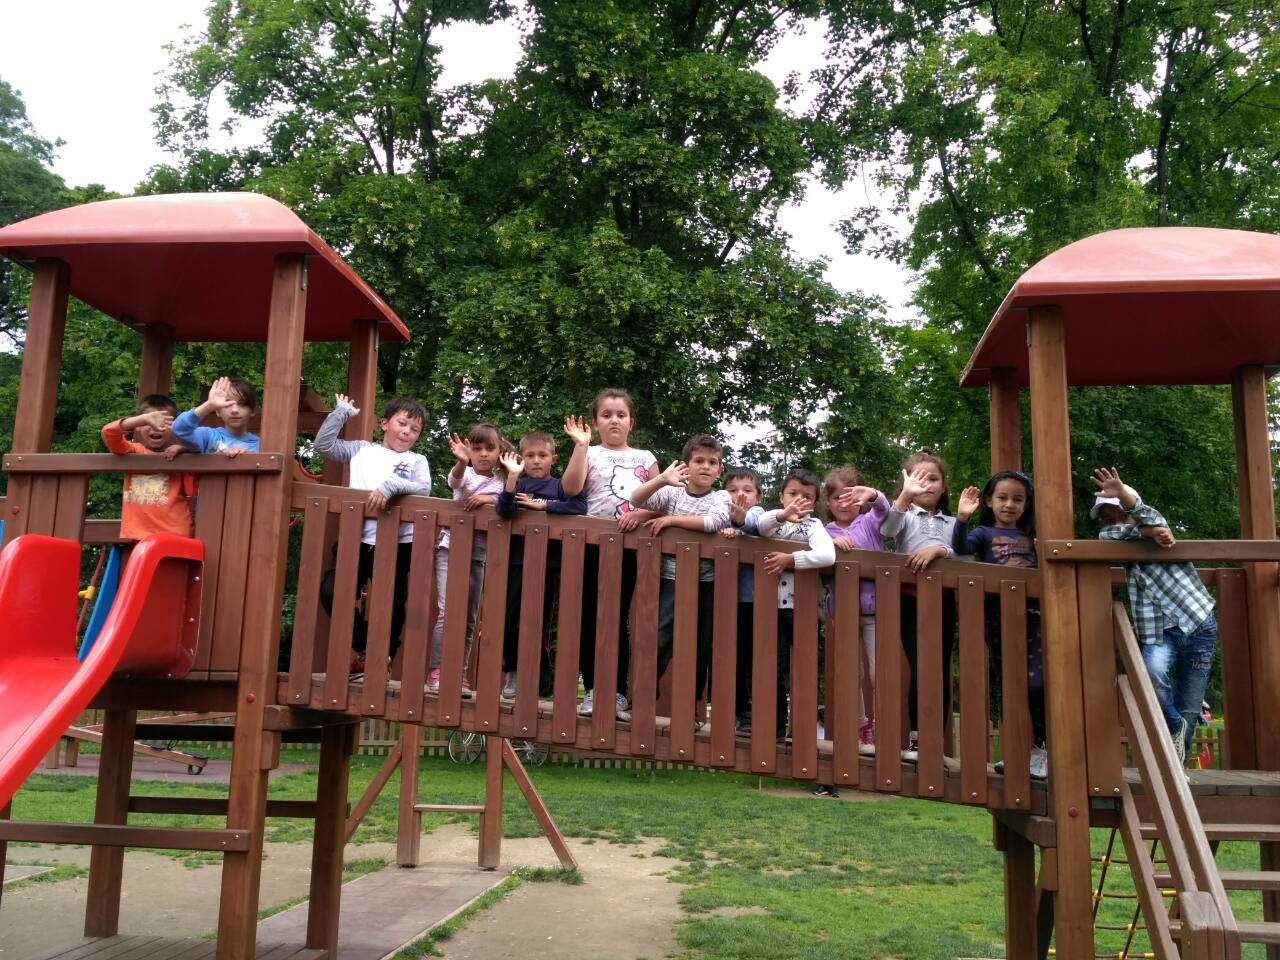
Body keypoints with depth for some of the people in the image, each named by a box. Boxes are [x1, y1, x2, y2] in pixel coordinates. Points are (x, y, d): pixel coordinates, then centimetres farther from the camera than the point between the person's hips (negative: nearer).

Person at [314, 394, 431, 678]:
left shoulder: (417, 460, 10)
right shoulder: (362, 449, 14)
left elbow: (424, 489, -10)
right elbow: (323, 444, 7)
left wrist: (391, 486, -24)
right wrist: (341, 412, 7)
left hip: (398, 544, -1)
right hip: (360, 540, 1)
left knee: (391, 604, 3)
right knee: (331, 592, -6)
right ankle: (361, 651, 12)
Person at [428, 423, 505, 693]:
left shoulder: (500, 483, 9)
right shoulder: (465, 474, -3)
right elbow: (454, 480, -26)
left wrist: (489, 499, -18)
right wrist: (461, 461, -47)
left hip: (478, 554, 4)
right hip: (451, 548, -4)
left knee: (469, 618, 7)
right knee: (448, 612, -15)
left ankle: (459, 673, 14)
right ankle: (436, 671, -8)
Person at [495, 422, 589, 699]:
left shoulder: (559, 486, 9)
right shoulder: (518, 484, 7)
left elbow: (579, 507, -10)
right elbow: (503, 509, -13)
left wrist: (542, 505, -11)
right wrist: (512, 475, -26)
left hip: (547, 561, 0)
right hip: (517, 559, 0)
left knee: (538, 621, 5)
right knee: (511, 617, -3)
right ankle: (511, 670, 17)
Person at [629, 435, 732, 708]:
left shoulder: (721, 498, 2)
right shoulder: (672, 492, 2)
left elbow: (714, 522, -19)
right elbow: (636, 499, -13)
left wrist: (671, 519, -18)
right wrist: (663, 478, -28)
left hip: (705, 583, 1)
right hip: (671, 579, -1)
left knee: (702, 647, 9)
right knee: (658, 641, -10)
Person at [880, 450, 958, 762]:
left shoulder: (951, 523, 18)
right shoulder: (905, 514, 9)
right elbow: (888, 528, -16)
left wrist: (938, 550, -17)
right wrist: (905, 494, -30)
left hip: (942, 600, 3)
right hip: (911, 599, -3)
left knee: (941, 670, 3)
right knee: (920, 668, -11)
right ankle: (917, 739, -2)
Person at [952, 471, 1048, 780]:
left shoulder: (1030, 537, 17)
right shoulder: (984, 533, 6)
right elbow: (961, 548, -15)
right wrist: (961, 518, -27)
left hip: (1031, 612, 2)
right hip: (998, 614, -1)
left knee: (1036, 683, -10)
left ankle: (1040, 748, 3)